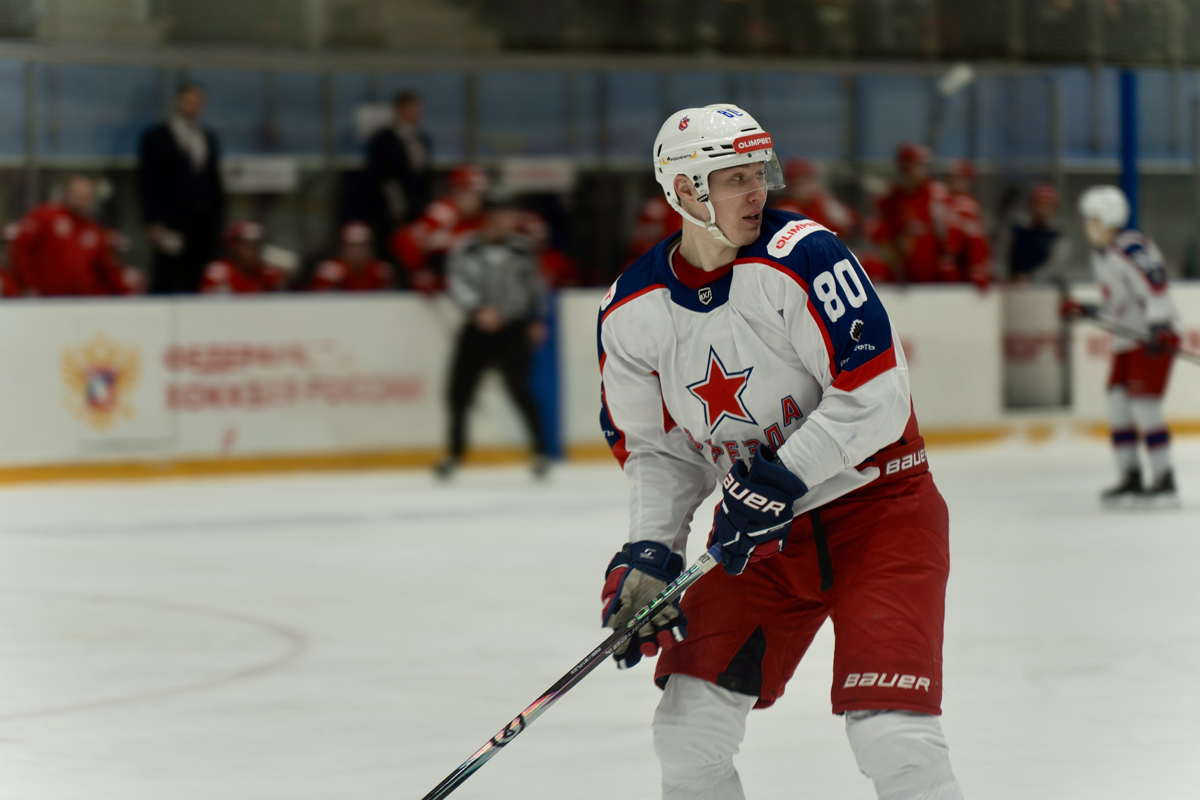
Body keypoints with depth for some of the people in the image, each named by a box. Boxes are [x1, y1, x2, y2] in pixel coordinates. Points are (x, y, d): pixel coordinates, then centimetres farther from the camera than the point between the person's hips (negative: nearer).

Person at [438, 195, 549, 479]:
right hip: (477, 330, 1)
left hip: (513, 329, 0)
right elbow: (458, 284, -14)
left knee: (519, 389, -13)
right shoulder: (466, 249, -3)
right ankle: (455, 453, 19)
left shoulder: (521, 248, 5)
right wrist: (479, 309, -28)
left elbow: (533, 284, 16)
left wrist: (537, 320, 14)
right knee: (459, 390, 1)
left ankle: (540, 452, -4)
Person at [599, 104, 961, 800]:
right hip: (758, 531, 5)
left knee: (891, 736, -18)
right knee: (690, 732, 3)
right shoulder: (632, 314, -3)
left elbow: (876, 395, -22)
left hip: (875, 501, -5)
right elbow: (658, 450, 9)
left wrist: (781, 480, -23)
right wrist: (649, 554, -4)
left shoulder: (799, 256, -19)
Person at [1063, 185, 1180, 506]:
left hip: (1153, 338, -10)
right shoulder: (1100, 256, 15)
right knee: (1118, 406, 3)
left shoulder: (1132, 248, -17)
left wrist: (1159, 329, -33)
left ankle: (1164, 480, -9)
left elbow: (1155, 289, -26)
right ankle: (1130, 479, 7)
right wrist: (1085, 311, 14)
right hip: (1127, 339, 10)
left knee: (1144, 405, -14)